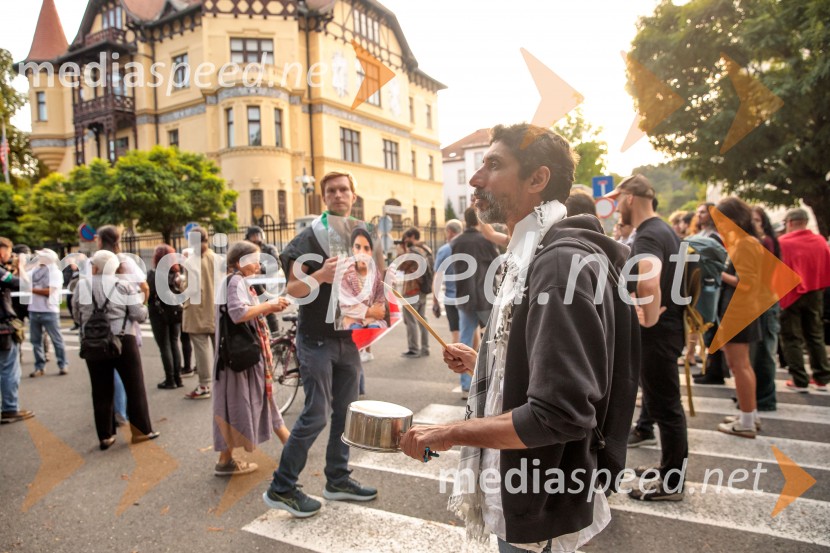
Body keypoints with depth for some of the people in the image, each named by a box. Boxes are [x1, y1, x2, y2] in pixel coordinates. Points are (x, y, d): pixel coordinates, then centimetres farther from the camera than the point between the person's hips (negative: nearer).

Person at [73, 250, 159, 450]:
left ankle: (105, 436, 17)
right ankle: (141, 430, 13)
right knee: (134, 386, 8)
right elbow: (139, 315, -9)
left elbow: (77, 317, 9)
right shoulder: (124, 286, -9)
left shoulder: (82, 286, 0)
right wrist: (141, 304, 11)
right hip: (122, 342, -3)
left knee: (101, 391, 10)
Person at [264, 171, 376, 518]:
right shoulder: (310, 237, -8)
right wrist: (321, 274, -32)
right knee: (317, 415, -5)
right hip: (317, 340, -6)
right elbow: (293, 289, -13)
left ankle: (338, 480, 26)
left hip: (349, 339, 6)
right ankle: (280, 488, 10)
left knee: (346, 412, 11)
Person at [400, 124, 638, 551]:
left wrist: (450, 434, -23)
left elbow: (560, 414, -32)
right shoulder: (535, 258, 7)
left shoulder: (563, 262, -25)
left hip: (541, 513, -9)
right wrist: (483, 364, 10)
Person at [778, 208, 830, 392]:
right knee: (815, 335, 17)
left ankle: (800, 381, 5)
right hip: (814, 294, 4)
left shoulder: (782, 243, -14)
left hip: (789, 294, -4)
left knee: (792, 338, 5)